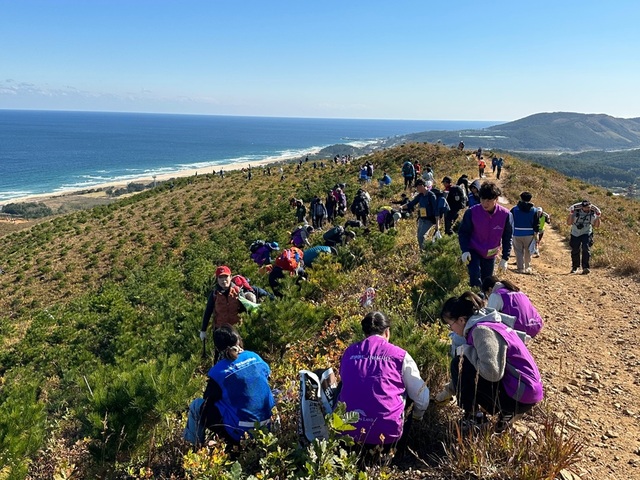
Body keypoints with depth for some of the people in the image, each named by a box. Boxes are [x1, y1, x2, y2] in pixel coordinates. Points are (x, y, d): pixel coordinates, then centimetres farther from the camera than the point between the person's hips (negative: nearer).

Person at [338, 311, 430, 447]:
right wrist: (417, 416, 30)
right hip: (386, 433, -2)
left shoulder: (349, 352, 9)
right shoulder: (399, 355, 0)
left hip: (348, 431, 3)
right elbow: (422, 397, 8)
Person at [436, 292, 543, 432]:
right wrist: (448, 391, 26)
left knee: (460, 364, -11)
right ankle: (508, 411, 16)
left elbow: (492, 372, -32)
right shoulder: (483, 325, 10)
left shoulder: (482, 330, -20)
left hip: (522, 395, -10)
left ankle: (473, 417, 3)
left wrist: (467, 350, -15)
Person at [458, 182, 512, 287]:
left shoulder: (505, 214, -15)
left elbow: (507, 238, -3)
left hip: (491, 255, 3)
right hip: (473, 252, -2)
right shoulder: (472, 212, -20)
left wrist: (505, 258, -5)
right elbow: (463, 232, -7)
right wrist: (465, 250, -20)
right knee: (476, 281, -21)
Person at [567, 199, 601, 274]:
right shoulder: (576, 212, -12)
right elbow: (569, 223, -15)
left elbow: (596, 225, -4)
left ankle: (586, 267, -19)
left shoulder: (592, 213, -7)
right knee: (575, 251, 7)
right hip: (575, 234, 0)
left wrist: (598, 217, -18)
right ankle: (575, 267, 27)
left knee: (586, 249, -20)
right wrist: (570, 214, -27)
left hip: (586, 234, 0)